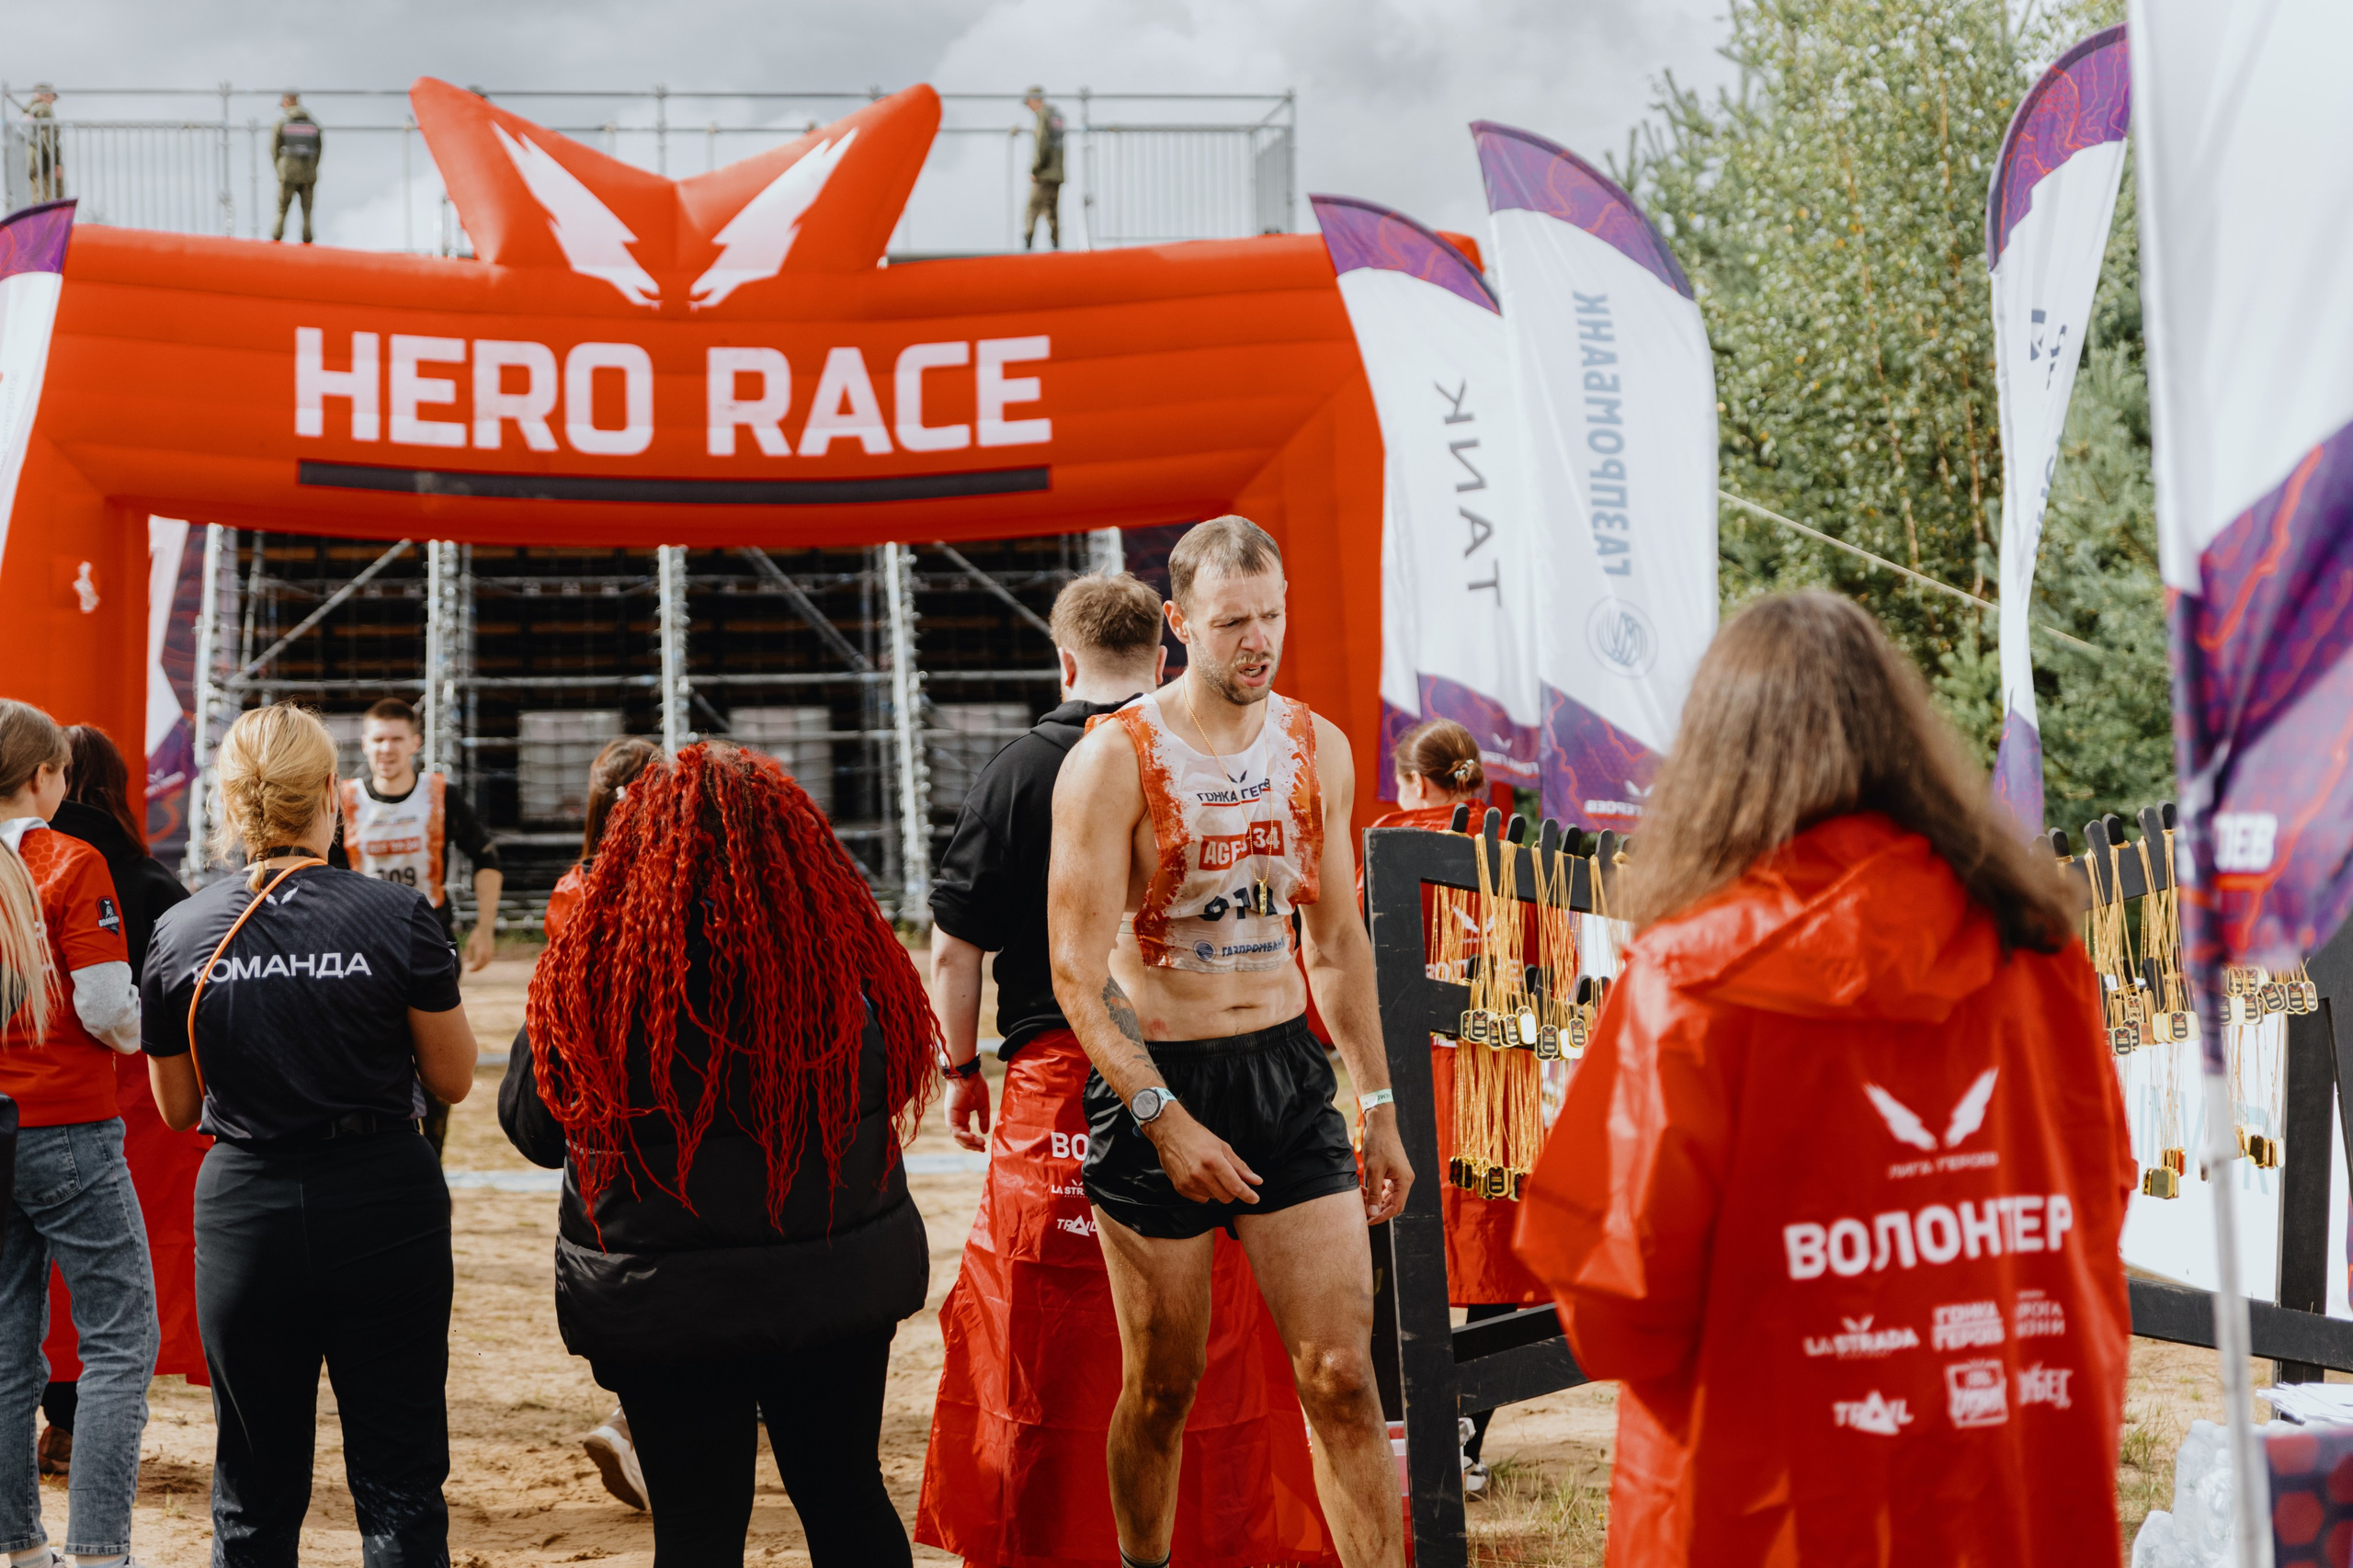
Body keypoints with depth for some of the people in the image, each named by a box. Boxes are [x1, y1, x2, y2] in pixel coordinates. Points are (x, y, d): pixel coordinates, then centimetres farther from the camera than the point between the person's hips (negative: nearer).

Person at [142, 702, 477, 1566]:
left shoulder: (180, 934, -3)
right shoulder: (398, 917, -10)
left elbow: (177, 1107, 8)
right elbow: (452, 1079, -1)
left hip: (245, 1211, 2)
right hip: (385, 1204, -2)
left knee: (253, 1496, 13)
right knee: (401, 1490, 6)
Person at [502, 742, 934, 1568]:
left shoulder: (592, 970, -15)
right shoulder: (844, 950, -12)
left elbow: (530, 1126, -1)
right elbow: (895, 1086, 6)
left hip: (667, 1305, -2)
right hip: (840, 1283, 2)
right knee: (848, 1501, 19)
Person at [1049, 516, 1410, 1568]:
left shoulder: (1319, 749, 5)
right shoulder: (1112, 762, -11)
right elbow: (1076, 976, -13)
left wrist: (1378, 1105, 13)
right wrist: (1165, 1122, -21)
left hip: (1288, 1070, 4)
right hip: (1155, 1077, -3)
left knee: (1343, 1373, -2)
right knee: (1162, 1384, 7)